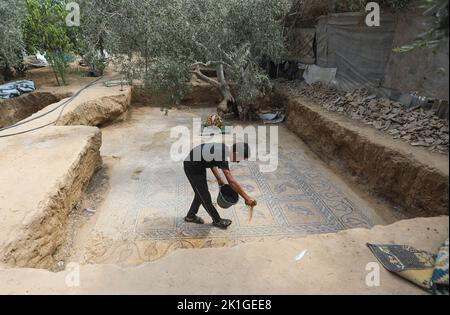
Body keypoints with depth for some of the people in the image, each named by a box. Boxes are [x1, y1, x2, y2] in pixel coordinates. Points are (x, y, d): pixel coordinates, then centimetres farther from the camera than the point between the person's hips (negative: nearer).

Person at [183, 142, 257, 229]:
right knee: (204, 195, 1)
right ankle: (217, 221, 18)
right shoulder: (223, 156, -33)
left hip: (199, 165, 9)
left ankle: (191, 216, 37)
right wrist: (247, 198, -33)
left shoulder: (223, 148, -7)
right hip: (192, 167, -9)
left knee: (201, 192, 20)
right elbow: (231, 182, -37)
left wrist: (219, 179, 5)